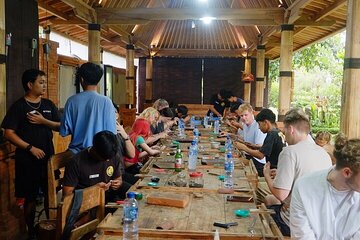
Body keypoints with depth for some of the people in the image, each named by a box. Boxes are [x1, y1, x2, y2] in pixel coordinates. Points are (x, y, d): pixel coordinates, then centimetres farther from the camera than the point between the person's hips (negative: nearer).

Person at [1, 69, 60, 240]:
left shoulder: (48, 104, 7)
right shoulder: (18, 106, -7)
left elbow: (60, 126, 5)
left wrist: (43, 121, -13)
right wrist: (31, 148, -17)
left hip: (48, 156, 5)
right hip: (27, 158, -4)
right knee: (30, 197, 5)